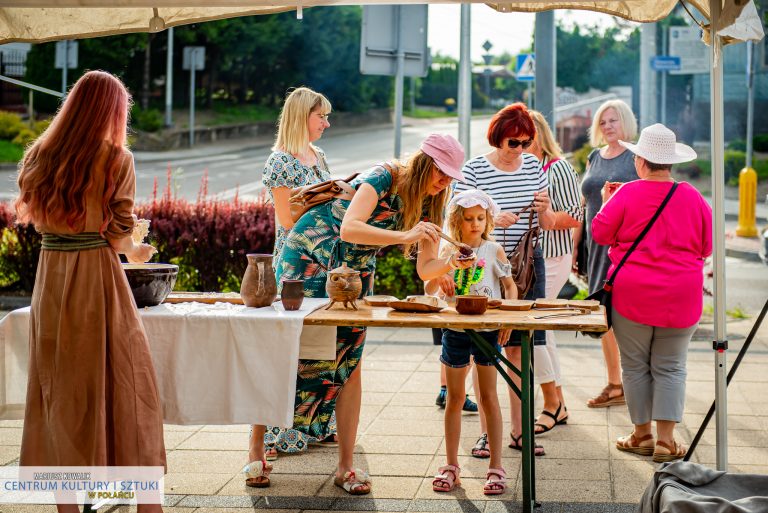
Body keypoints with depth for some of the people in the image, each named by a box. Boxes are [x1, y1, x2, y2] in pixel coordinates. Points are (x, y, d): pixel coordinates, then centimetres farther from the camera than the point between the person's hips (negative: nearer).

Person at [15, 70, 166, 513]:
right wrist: (137, 252, 12)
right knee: (122, 379, 3)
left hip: (51, 275, 4)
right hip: (98, 276, -4)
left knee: (59, 384, 10)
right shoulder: (117, 159, -6)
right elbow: (119, 233, -8)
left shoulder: (39, 156, 6)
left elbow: (31, 214, 11)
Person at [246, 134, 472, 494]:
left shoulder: (428, 205, -2)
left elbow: (425, 269, -5)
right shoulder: (382, 178, -23)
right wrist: (405, 236, -45)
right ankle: (256, 448, 10)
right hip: (309, 260, -6)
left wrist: (451, 263, -26)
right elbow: (349, 228, -37)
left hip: (354, 273, 6)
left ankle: (345, 467, 5)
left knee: (348, 368, 0)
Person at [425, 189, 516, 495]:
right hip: (455, 329, 2)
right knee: (455, 399, 9)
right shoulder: (448, 251, 2)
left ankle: (496, 467, 8)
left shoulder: (493, 250, -2)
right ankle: (451, 465, 17)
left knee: (488, 397, 3)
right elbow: (429, 291, 0)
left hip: (487, 329, -2)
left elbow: (510, 287, 0)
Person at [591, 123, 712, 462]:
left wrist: (606, 202, 17)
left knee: (635, 365, 11)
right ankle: (666, 440, 5)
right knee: (670, 367, 8)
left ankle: (642, 434, 19)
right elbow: (706, 248, 8)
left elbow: (600, 233, 2)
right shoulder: (693, 198, -1)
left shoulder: (627, 195, -8)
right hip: (681, 298, 2)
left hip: (632, 294, -2)